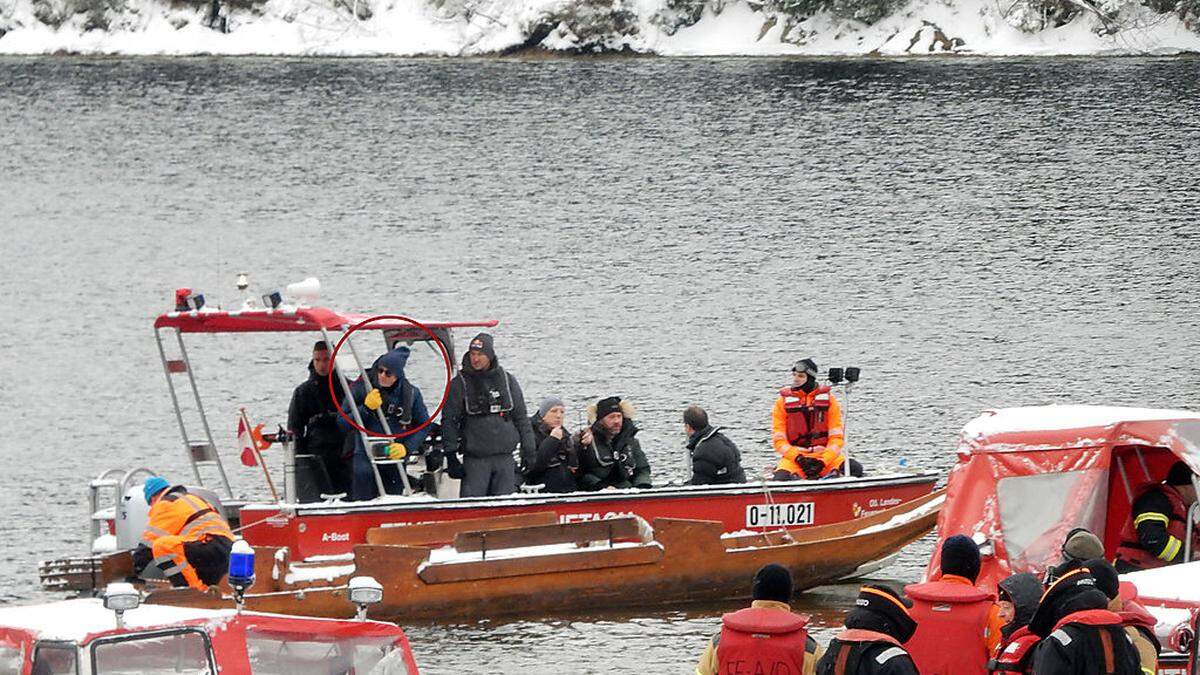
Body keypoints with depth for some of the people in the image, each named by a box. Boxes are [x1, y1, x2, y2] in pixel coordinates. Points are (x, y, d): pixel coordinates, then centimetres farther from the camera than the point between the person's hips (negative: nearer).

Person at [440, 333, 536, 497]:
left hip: (505, 458, 3)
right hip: (475, 460, -3)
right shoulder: (459, 384, 1)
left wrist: (529, 451, 9)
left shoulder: (507, 380, 8)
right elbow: (449, 422, 1)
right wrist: (451, 456, -6)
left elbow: (521, 418, 14)